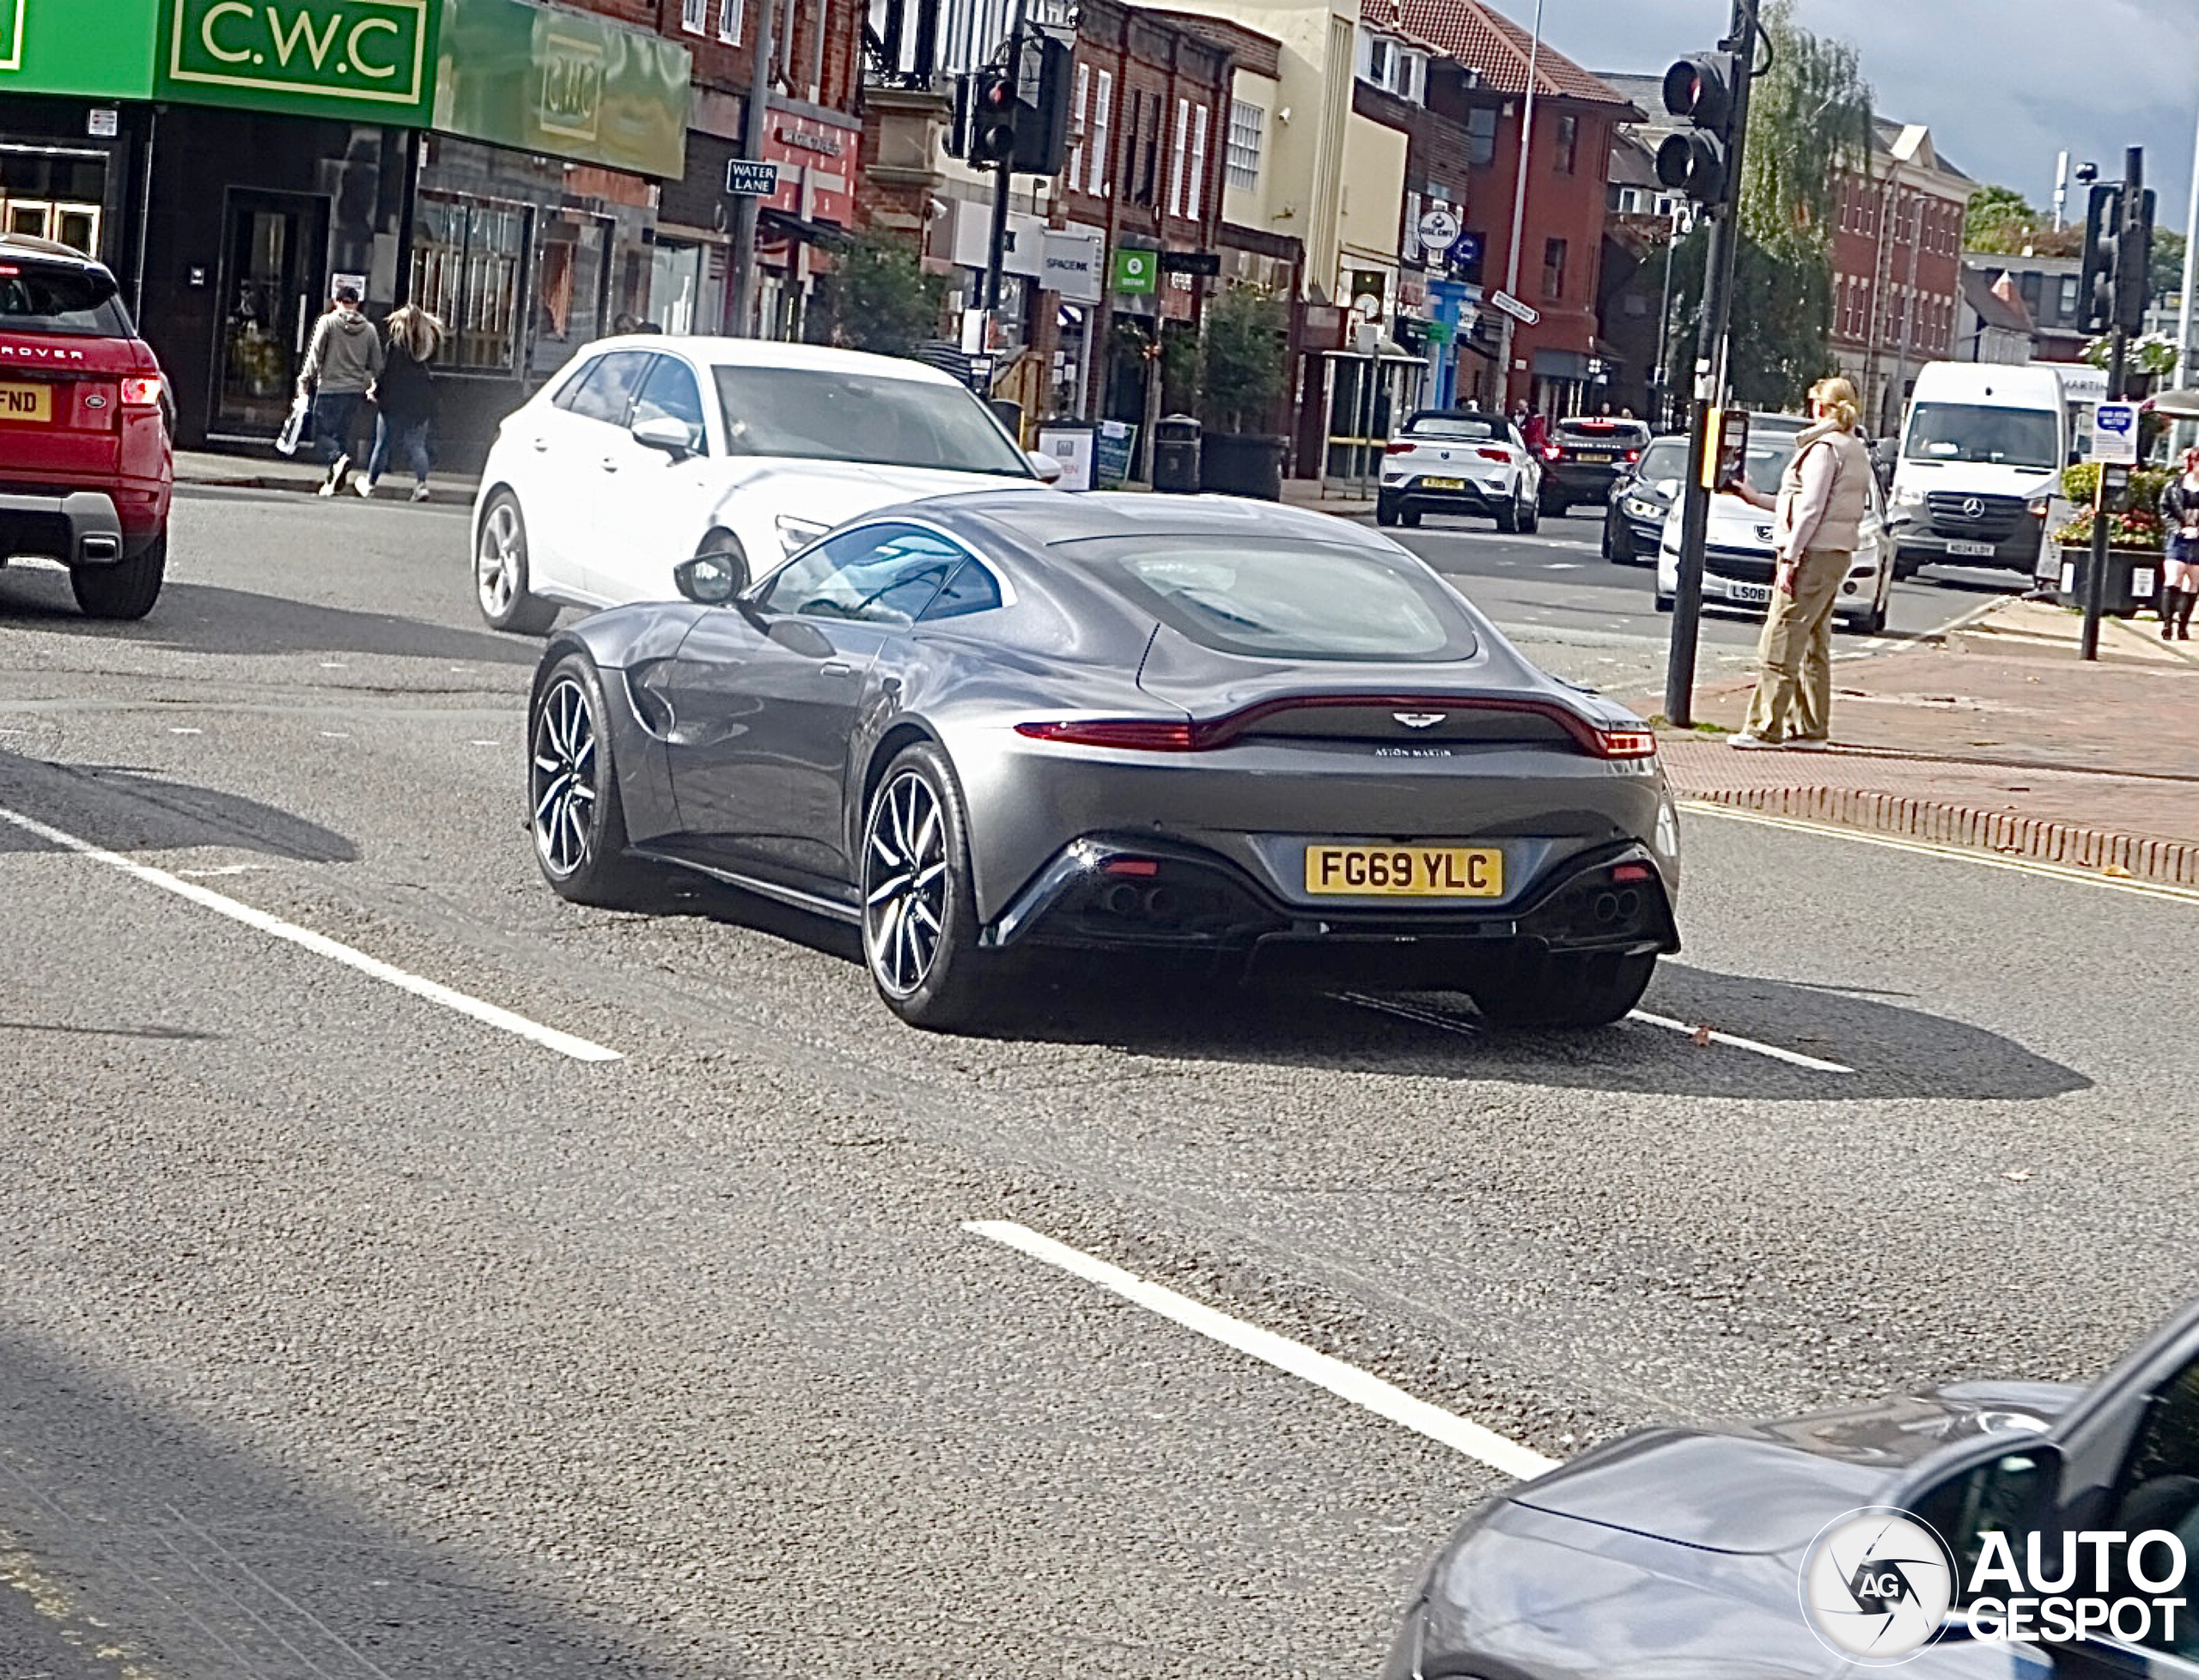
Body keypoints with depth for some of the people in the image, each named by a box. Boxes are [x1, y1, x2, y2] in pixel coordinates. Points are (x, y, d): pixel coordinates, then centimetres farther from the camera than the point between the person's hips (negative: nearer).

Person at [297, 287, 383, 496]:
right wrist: (370, 384, 24)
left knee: (322, 432, 1)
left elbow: (315, 355, -4)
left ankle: (338, 459, -27)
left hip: (330, 387, -4)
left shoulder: (328, 322, -3)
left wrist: (305, 381, 4)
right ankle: (334, 481, 7)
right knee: (344, 435, 11)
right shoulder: (369, 329, 7)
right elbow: (377, 366, 10)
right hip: (357, 392, 4)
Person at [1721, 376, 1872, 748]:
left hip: (1814, 554, -10)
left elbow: (1811, 510, -18)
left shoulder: (1825, 447, -11)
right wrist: (1757, 499, 26)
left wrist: (1790, 558, -19)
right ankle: (1811, 728, 15)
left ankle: (1766, 728, -8)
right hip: (1836, 555, 10)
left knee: (1781, 644, -8)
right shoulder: (1856, 451, 17)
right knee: (1813, 646, 13)